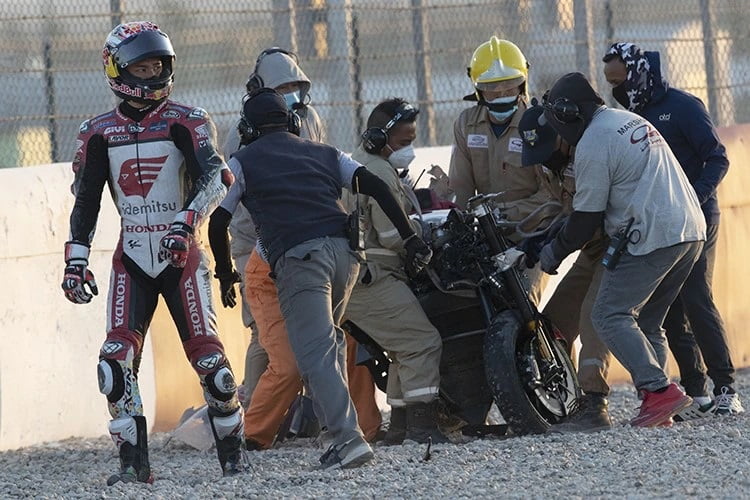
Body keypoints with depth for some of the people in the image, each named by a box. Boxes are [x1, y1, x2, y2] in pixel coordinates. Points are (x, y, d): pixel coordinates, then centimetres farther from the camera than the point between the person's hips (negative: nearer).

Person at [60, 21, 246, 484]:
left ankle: (233, 453, 7)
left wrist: (187, 221, -30)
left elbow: (215, 179, -14)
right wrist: (76, 261, 4)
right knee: (118, 359, -12)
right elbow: (85, 202, 12)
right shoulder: (99, 134, 7)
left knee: (207, 354, -6)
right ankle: (134, 463, -7)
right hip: (132, 261, 2)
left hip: (182, 258, -2)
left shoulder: (186, 122, -1)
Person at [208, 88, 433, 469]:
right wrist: (410, 237, 12)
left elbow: (218, 221, 11)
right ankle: (336, 419, 15)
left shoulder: (243, 162, 17)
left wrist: (225, 273, 24)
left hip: (297, 258, -5)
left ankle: (347, 436, -27)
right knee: (328, 340, 24)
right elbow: (376, 187, 14)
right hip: (344, 250, 5)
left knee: (315, 352, -12)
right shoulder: (325, 154, 26)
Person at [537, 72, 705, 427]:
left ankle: (658, 390, -19)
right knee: (646, 321, 15)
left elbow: (587, 218, -5)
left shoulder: (592, 145, -8)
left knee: (610, 316, -6)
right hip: (691, 231, 9)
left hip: (650, 238, -9)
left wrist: (555, 251, 11)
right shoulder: (629, 119, 20)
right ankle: (657, 401, 5)